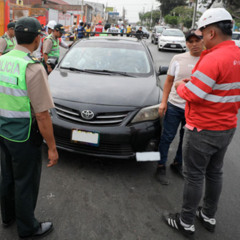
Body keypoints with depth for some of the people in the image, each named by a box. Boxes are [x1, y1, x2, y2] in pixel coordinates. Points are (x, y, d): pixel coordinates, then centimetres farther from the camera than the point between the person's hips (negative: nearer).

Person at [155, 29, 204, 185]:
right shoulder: (178, 59, 1)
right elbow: (169, 81, 6)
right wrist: (164, 102, -1)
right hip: (174, 106, 0)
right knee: (167, 137, 5)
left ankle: (177, 163, 37)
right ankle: (161, 167, 20)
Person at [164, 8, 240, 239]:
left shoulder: (214, 58, -24)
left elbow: (193, 94, -22)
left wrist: (181, 86, -2)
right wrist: (194, 82, 8)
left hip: (203, 130, -8)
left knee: (194, 176, 5)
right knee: (214, 172, 20)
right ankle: (209, 216, 37)